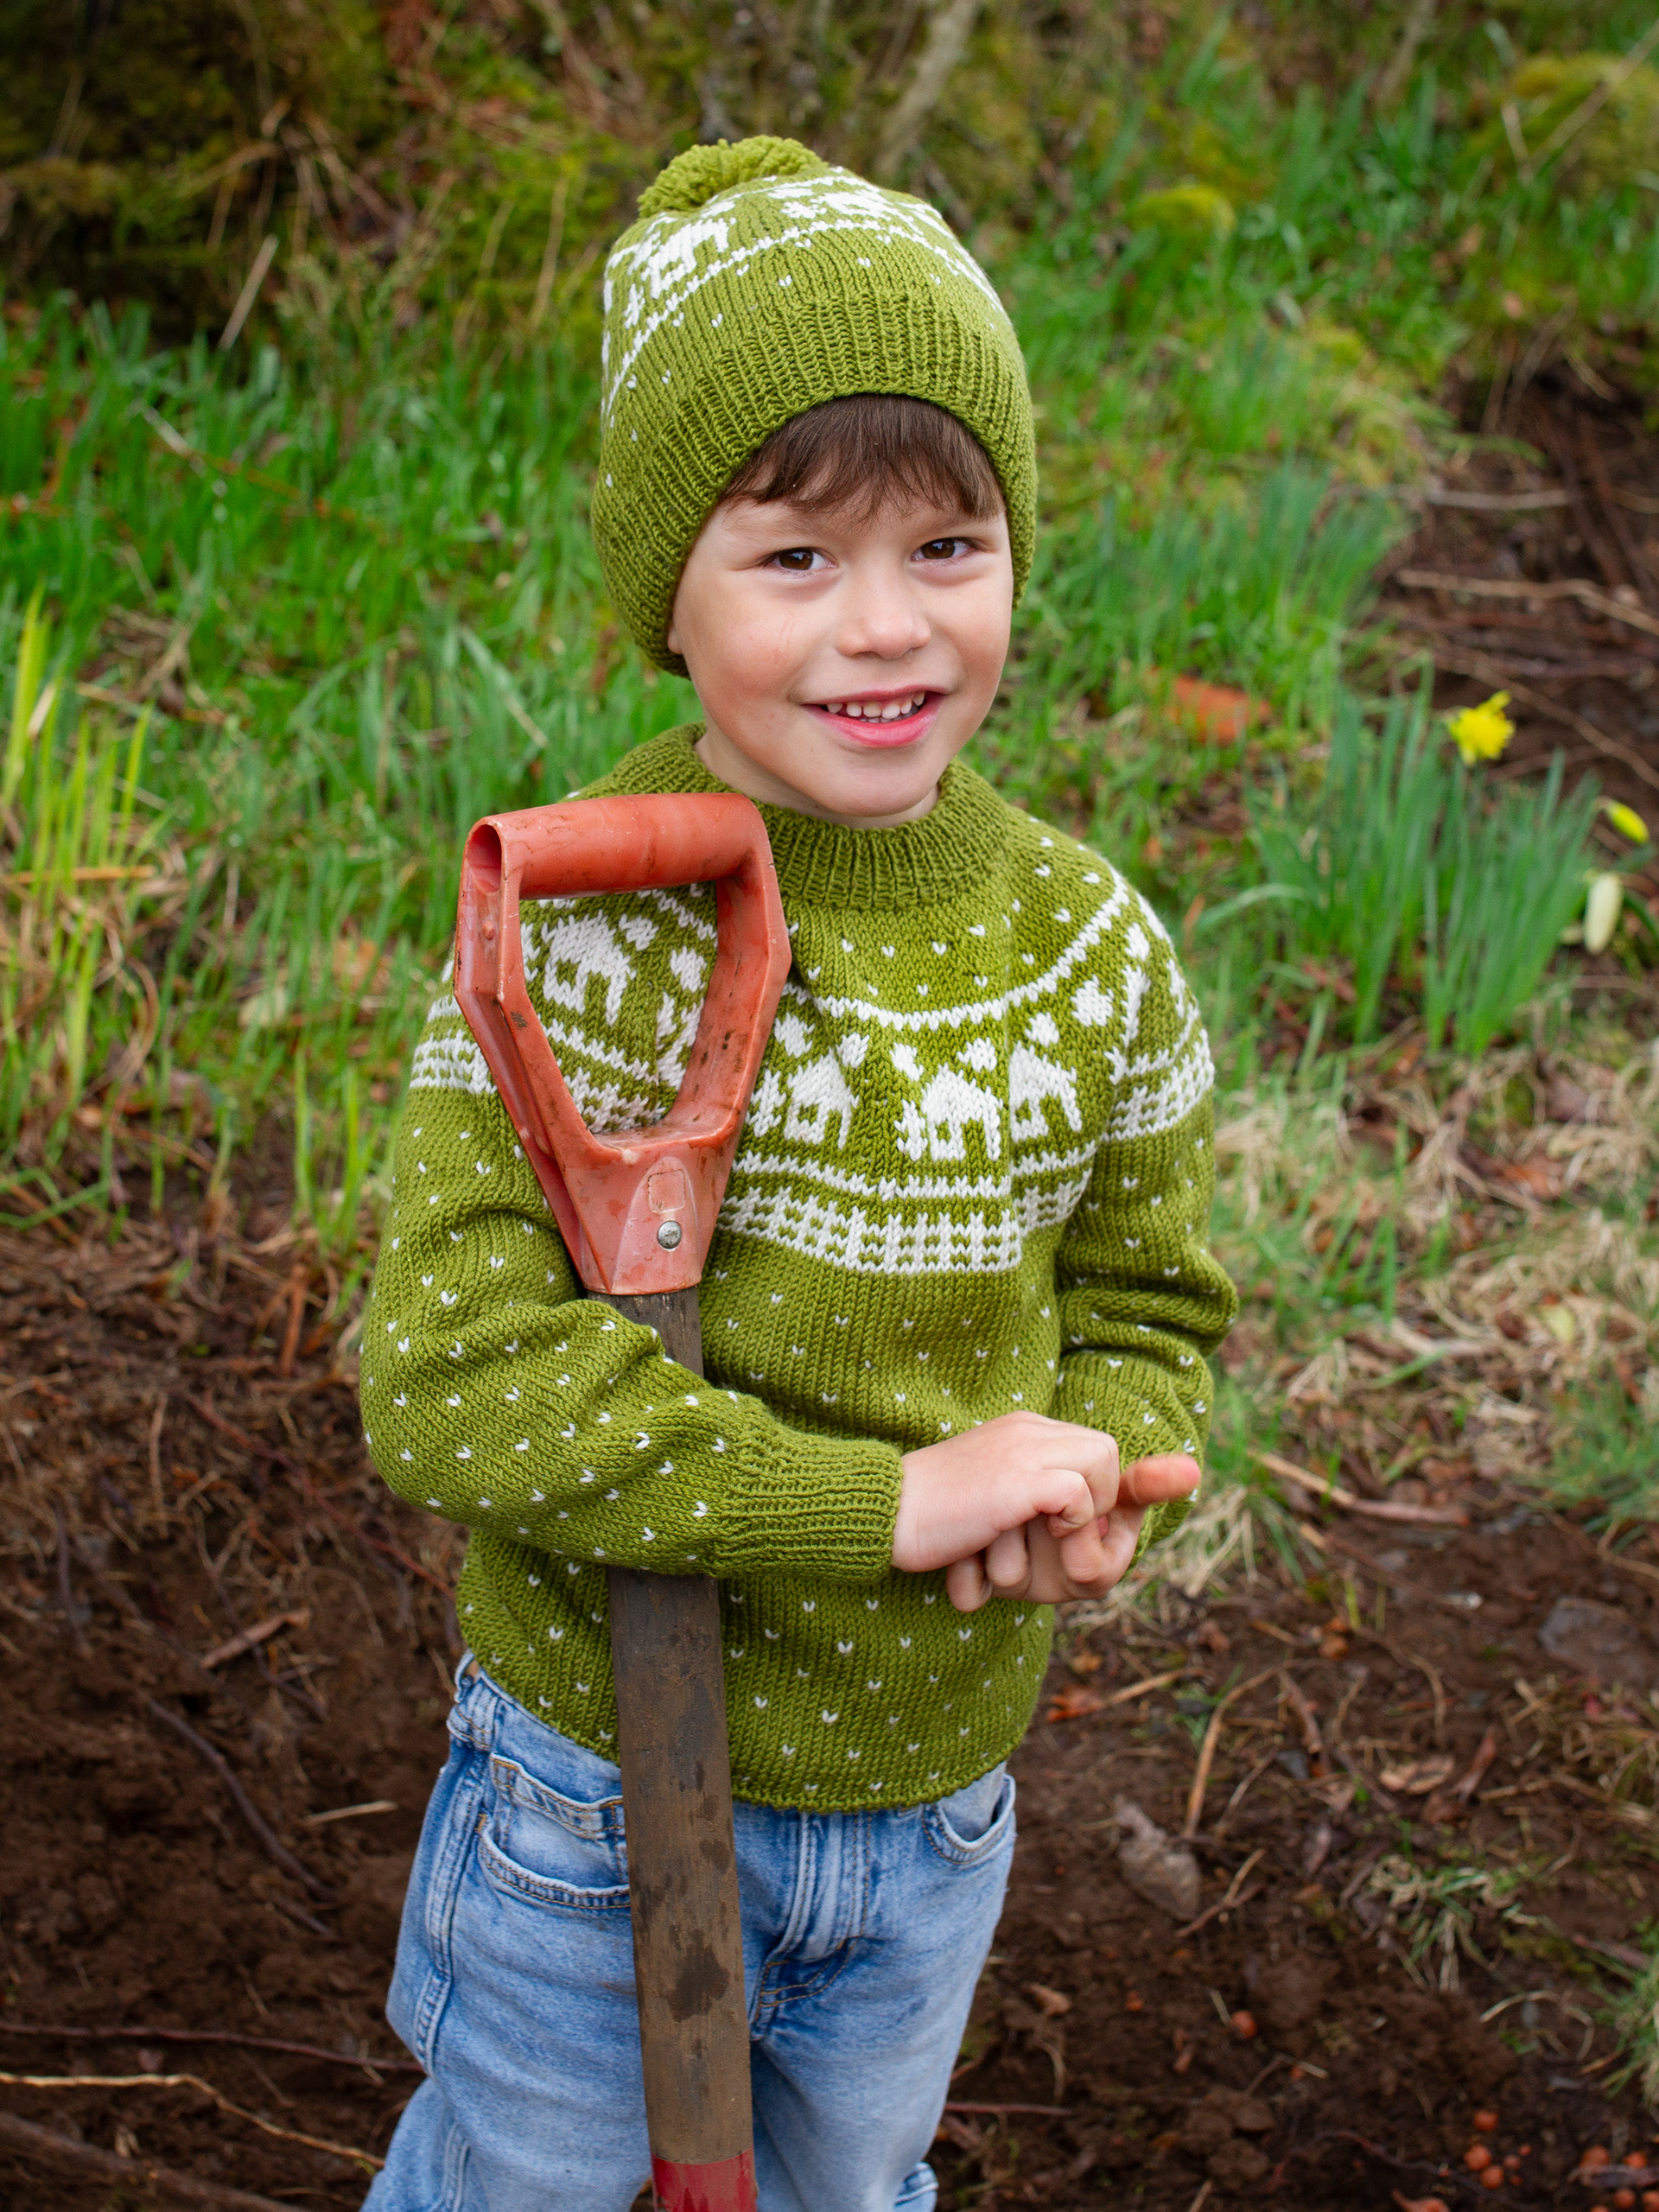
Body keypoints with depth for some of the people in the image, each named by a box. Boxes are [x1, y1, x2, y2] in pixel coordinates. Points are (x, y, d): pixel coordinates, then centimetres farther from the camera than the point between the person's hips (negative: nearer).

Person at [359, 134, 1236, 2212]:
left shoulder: (1091, 950, -9)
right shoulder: (572, 932, -22)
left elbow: (1144, 1293, 5)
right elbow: (450, 1375, -27)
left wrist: (1093, 1485, -18)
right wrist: (889, 1498, -29)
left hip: (933, 1801, 4)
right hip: (601, 1790, -3)